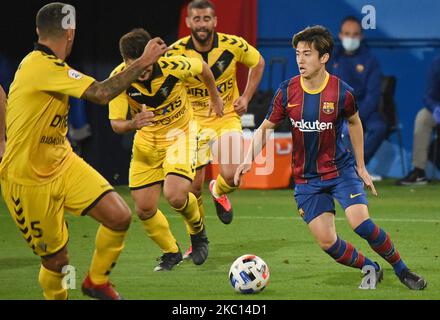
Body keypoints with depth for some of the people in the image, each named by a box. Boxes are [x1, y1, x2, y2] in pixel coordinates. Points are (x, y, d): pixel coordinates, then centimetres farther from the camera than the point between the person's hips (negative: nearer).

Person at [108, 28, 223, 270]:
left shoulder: (173, 66, -27)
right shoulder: (119, 78, -23)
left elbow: (203, 68, -5)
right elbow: (116, 124, -20)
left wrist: (215, 98, 13)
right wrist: (133, 124, -44)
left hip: (179, 133, -3)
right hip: (145, 140, 3)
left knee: (175, 195, -23)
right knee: (144, 209, 1)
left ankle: (198, 231, 11)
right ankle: (171, 252, 29)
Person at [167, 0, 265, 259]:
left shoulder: (234, 45, -14)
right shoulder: (176, 52, -17)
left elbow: (258, 63, 8)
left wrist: (246, 97, 0)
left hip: (227, 118, 0)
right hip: (194, 120, 0)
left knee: (232, 176, -19)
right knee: (193, 187, -2)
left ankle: (219, 192, 21)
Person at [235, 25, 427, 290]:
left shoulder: (342, 92, -13)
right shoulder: (287, 92, -9)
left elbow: (354, 123, 7)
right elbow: (265, 129, 3)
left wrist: (361, 167, 11)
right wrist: (249, 159, -12)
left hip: (341, 169, -2)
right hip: (306, 179, 2)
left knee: (361, 223, -21)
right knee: (327, 242, -6)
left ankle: (401, 270, 1)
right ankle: (370, 268, 22)